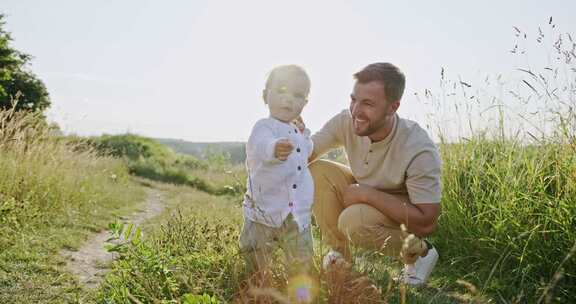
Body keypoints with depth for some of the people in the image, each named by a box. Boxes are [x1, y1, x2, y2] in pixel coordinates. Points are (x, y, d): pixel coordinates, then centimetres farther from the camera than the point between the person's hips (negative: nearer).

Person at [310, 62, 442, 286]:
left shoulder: (419, 151, -33)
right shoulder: (346, 122, -20)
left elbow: (426, 223, -31)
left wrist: (367, 194, -31)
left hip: (407, 212, -5)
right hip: (366, 190, 5)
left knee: (354, 220, -33)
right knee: (317, 171, -17)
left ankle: (417, 252, -3)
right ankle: (339, 252, -1)